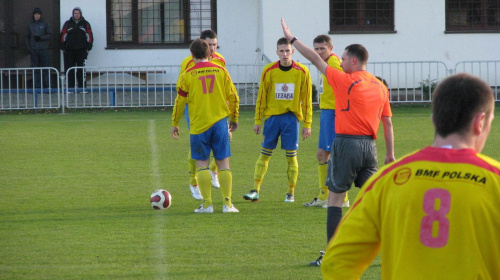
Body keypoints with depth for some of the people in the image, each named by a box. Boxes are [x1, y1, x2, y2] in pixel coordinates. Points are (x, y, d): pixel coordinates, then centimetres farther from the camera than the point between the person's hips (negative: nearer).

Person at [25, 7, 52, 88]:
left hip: (44, 49, -2)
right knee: (35, 69, 0)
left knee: (46, 68, -5)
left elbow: (50, 35, -1)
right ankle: (37, 85, 3)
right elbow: (26, 37, 12)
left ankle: (47, 85, -2)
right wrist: (28, 47, 0)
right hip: (33, 50, 2)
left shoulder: (45, 24, 2)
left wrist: (41, 38, -15)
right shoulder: (30, 24, 9)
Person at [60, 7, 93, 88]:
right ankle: (70, 87, 1)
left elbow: (89, 36, 9)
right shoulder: (67, 24, 9)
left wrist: (88, 48, 1)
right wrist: (63, 48, 2)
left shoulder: (85, 24, 9)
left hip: (82, 50, -1)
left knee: (81, 70, -3)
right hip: (69, 50, 1)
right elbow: (63, 36, 8)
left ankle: (82, 87, 0)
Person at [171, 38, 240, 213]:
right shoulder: (221, 71, 4)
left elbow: (180, 101, 1)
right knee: (223, 163, 4)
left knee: (202, 164, 4)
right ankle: (227, 203, -1)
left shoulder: (188, 75, -2)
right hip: (220, 122, 2)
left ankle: (207, 204, -1)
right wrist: (234, 119, 18)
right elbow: (233, 97, 6)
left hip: (199, 125, -2)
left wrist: (175, 124, 12)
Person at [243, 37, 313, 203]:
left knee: (291, 156, 1)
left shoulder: (302, 71, -2)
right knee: (264, 154, 0)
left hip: (291, 117, -1)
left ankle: (291, 193, 10)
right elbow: (261, 97, 5)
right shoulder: (268, 71, 0)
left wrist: (307, 124, 1)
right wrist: (258, 121, 3)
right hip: (272, 116, 1)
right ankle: (255, 191, 1)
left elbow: (307, 100, 3)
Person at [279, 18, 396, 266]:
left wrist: (292, 39, 6)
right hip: (369, 144, 6)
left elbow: (316, 60, -3)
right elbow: (387, 122, 12)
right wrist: (390, 153, 17)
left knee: (335, 199, 1)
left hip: (346, 143, -6)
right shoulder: (380, 86, 10)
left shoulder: (346, 81, -8)